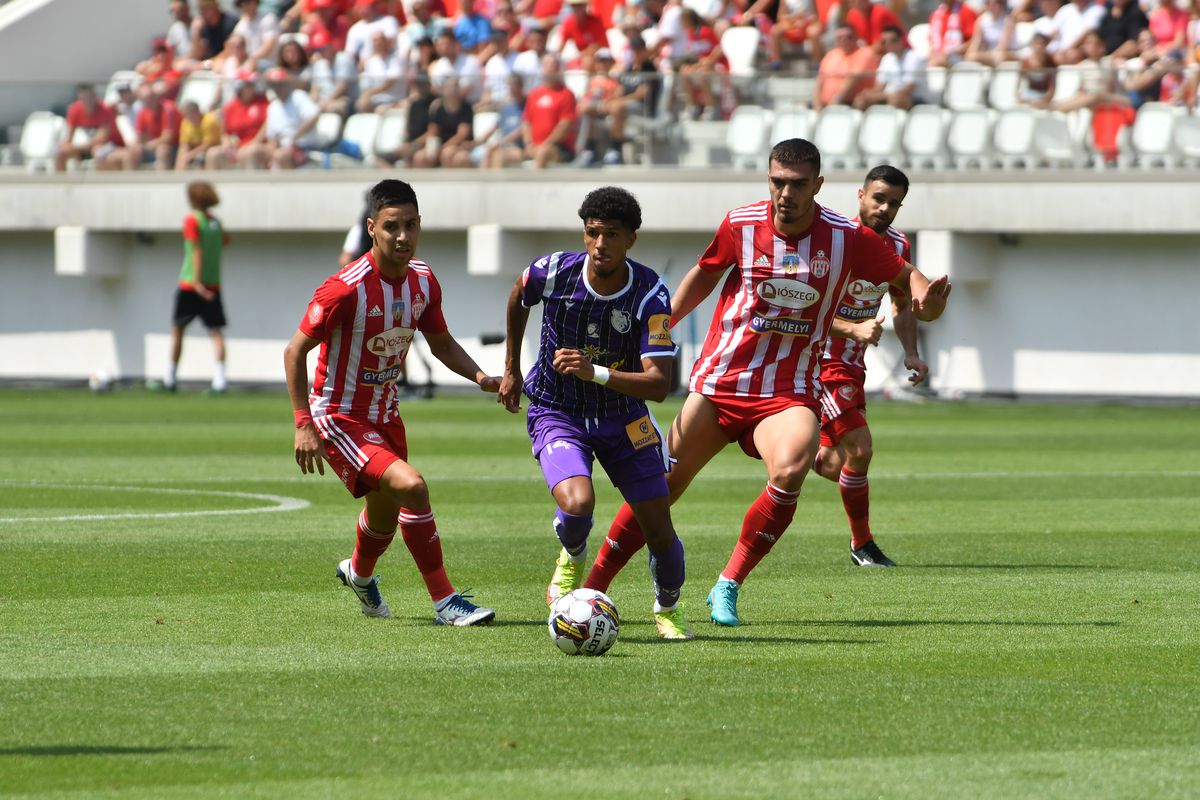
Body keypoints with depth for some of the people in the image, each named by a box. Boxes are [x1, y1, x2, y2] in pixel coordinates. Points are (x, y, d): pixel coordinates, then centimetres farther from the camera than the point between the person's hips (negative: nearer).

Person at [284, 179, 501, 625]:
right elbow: (295, 351, -19)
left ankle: (359, 574, 57)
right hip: (339, 417, -8)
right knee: (411, 487, -26)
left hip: (385, 412, 8)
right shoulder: (347, 289, -26)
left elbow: (441, 342, 12)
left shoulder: (423, 282, -4)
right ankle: (444, 602, -17)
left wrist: (481, 377, -6)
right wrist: (304, 425, -25)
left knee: (387, 508, 23)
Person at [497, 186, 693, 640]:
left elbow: (658, 384, -27)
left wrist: (596, 373, -42)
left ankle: (668, 610, 32)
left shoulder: (649, 295, -21)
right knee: (577, 503, -29)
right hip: (556, 413, -1)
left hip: (624, 419, 1)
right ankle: (572, 560, 8)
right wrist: (511, 368, 18)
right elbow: (518, 296, 9)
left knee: (659, 529, 0)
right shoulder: (553, 272, -18)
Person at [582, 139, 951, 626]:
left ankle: (728, 587, -15)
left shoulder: (847, 239, -7)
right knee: (662, 487, 1)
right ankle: (591, 588, 16)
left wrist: (926, 300, -14)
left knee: (790, 470, -30)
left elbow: (903, 275, 8)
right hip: (718, 381, 1)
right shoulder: (741, 225, -4)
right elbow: (704, 274, 15)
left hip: (790, 392, -1)